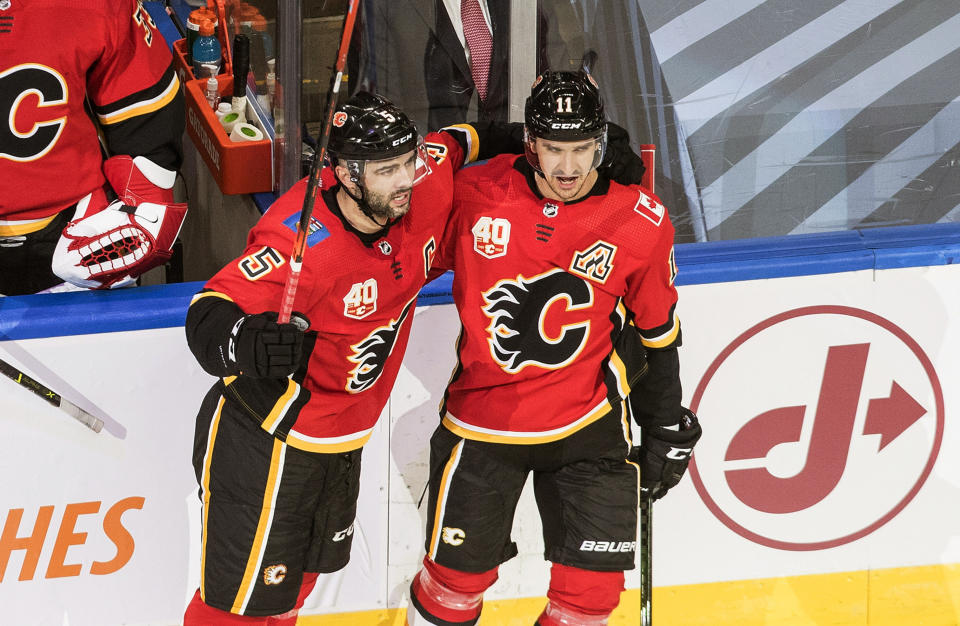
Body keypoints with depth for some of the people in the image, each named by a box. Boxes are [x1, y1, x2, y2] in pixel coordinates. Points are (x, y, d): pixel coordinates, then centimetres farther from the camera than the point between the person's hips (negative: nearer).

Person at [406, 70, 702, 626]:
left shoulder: (641, 222, -9)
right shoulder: (475, 194, -12)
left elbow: (657, 332, 5)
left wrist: (667, 431, 10)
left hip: (588, 424, 0)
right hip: (482, 417, 0)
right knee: (459, 573, 9)